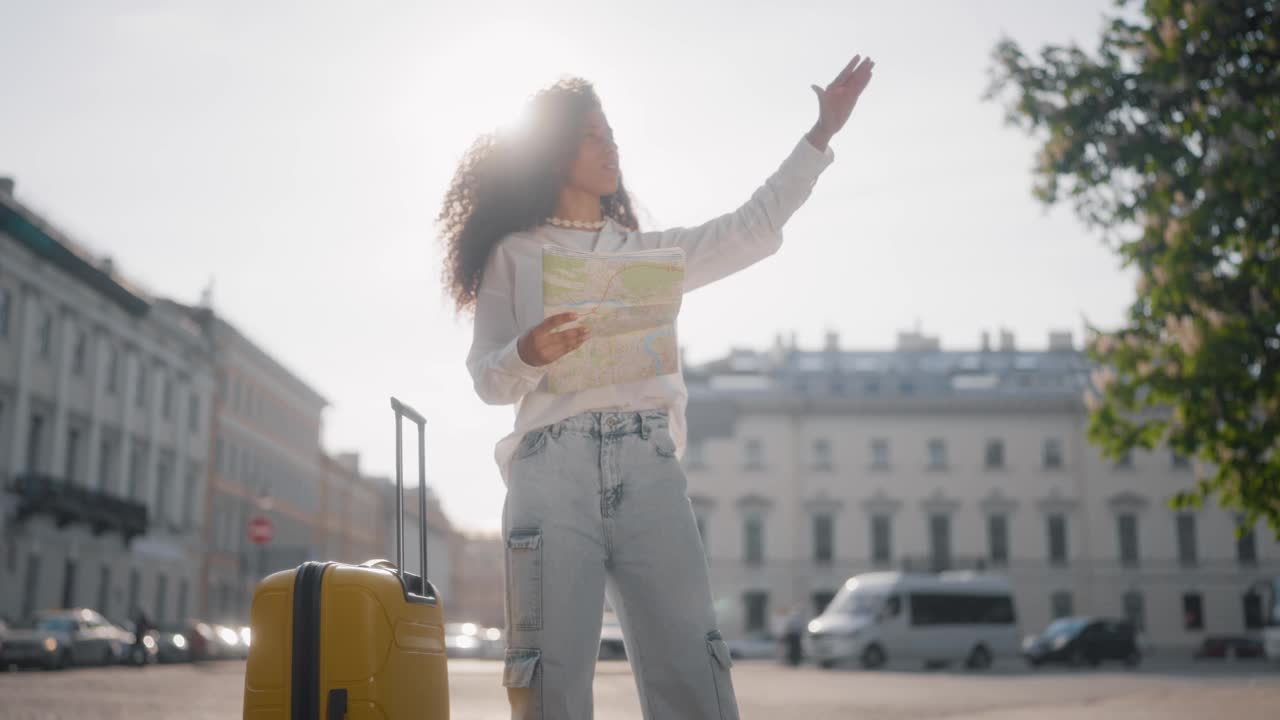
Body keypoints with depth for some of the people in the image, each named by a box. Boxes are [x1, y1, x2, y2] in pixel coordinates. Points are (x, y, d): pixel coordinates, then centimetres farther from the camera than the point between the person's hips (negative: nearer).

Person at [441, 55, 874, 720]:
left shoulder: (649, 253, 25)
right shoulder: (513, 254, 15)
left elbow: (755, 228, 22)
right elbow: (487, 378, 10)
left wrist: (822, 132, 21)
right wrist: (527, 355, -14)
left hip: (648, 466, 3)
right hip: (554, 465, -2)